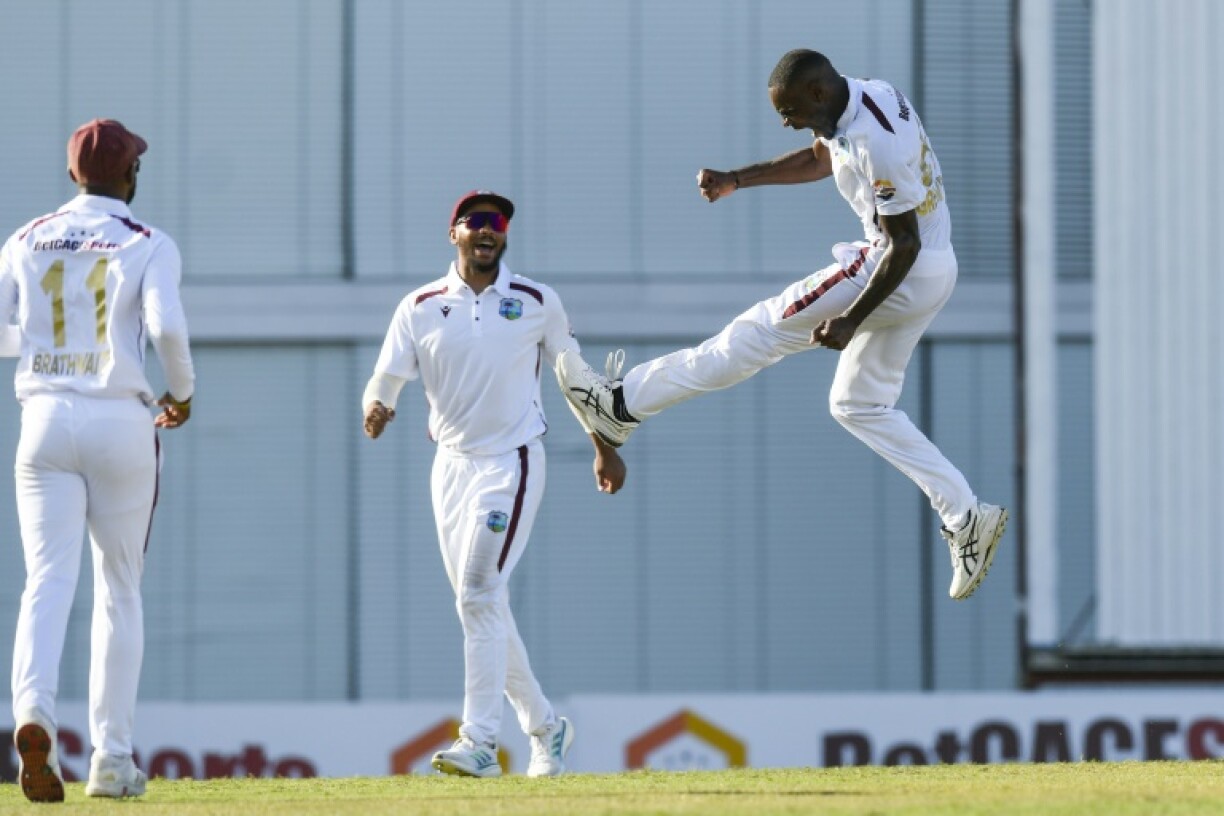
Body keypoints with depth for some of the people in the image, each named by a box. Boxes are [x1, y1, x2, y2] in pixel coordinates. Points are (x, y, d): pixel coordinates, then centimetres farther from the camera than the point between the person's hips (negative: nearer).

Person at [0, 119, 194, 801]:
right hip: (122, 425, -2)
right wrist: (183, 391, 0)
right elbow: (166, 326, -17)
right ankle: (113, 758, 9)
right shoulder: (149, 245, -1)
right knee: (121, 591, 10)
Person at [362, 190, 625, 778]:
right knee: (482, 604, 10)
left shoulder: (536, 303, -2)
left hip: (512, 463, -4)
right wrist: (375, 409, -29)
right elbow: (385, 380, -6)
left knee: (479, 597, -16)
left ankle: (480, 742, -19)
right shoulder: (420, 308, 1)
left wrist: (604, 448, 14)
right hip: (451, 465, 4)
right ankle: (544, 726, 26)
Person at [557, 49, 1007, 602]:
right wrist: (738, 179, 17)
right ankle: (965, 517, 13)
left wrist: (850, 320, -23)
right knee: (858, 405, 17)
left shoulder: (876, 142, -27)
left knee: (767, 327, -4)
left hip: (905, 271, -10)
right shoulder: (857, 98, 3)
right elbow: (820, 160, 24)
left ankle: (622, 404, 2)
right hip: (933, 273, 10)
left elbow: (904, 244, -24)